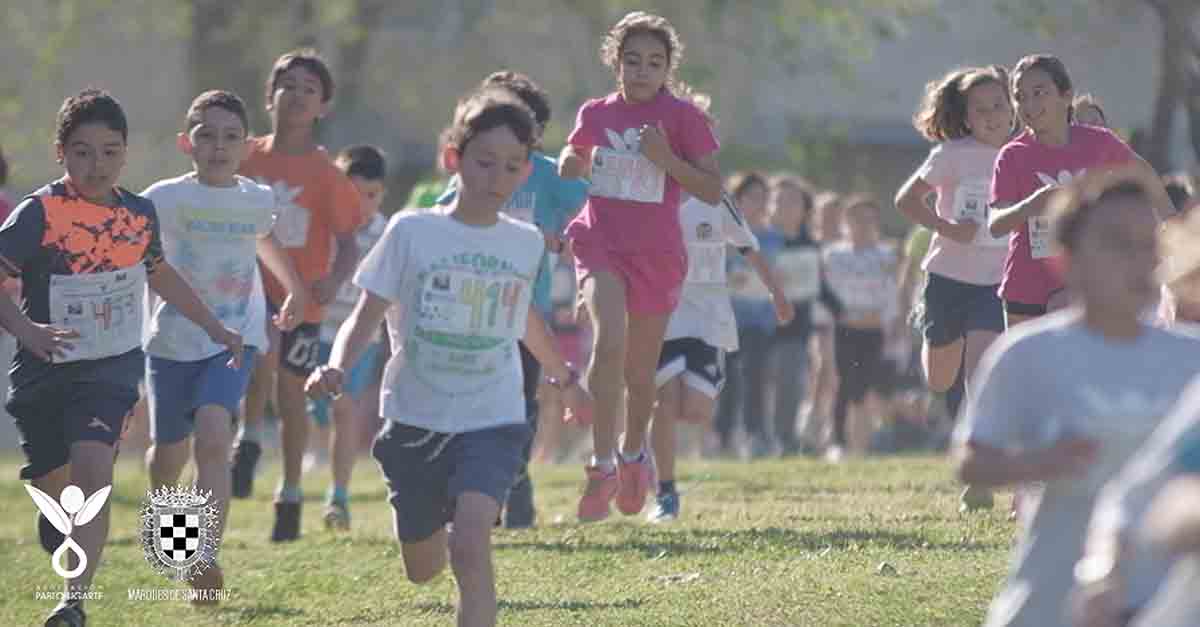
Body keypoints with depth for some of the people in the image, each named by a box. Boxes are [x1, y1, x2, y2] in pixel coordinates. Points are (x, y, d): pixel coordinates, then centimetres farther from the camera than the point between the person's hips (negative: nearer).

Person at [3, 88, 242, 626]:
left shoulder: (139, 214, 3)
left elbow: (159, 274, 23)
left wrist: (214, 327, 27)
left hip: (111, 368, 1)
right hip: (45, 372, -1)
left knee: (94, 471, -21)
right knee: (52, 488, 11)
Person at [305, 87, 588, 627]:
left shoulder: (526, 244, 2)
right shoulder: (411, 233, -6)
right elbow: (366, 316, -9)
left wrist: (564, 379, 39)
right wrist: (336, 367, -30)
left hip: (491, 421, 0)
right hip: (417, 420, 0)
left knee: (470, 545, -24)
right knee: (423, 569, 14)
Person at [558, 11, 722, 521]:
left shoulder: (682, 117, -5)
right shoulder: (595, 115, 4)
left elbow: (713, 191, -7)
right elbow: (571, 165, 24)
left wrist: (666, 158, -19)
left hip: (657, 255, 0)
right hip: (600, 244, 0)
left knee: (640, 370, 11)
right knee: (609, 340, -25)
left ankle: (633, 453, 39)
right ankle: (603, 465, -21)